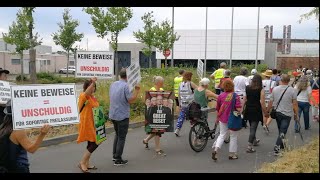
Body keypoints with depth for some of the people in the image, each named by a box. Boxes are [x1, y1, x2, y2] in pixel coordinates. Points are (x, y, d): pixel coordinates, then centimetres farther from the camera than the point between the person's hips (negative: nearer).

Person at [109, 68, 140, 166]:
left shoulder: (113, 84, 6)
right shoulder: (126, 86, -18)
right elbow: (131, 100, -19)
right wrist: (137, 90, -8)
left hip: (113, 115, 8)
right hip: (122, 116, -7)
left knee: (117, 134, 24)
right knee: (121, 137, 3)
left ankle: (115, 155, 28)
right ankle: (118, 160, 9)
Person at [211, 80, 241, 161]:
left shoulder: (221, 96, -2)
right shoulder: (235, 96, -12)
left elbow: (218, 109, 8)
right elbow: (239, 109, -20)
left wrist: (217, 118, 22)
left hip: (223, 119, 3)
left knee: (222, 135, 15)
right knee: (233, 136, 13)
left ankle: (215, 149, -5)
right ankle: (232, 154, 20)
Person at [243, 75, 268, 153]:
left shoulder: (247, 88, 1)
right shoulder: (261, 90, -11)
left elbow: (244, 100, 4)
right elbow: (262, 102, -13)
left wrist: (243, 110, 14)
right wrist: (265, 113, -4)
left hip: (248, 110, 5)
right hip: (256, 111, -5)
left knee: (252, 126, 23)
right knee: (253, 128, -2)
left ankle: (254, 140, 43)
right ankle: (249, 146, -4)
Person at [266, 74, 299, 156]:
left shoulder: (275, 89, -2)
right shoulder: (292, 90, -9)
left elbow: (270, 102, 1)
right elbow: (295, 104, -7)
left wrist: (267, 111, 13)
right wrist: (296, 114, 4)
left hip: (277, 113, 3)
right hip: (287, 114, -3)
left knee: (281, 130, 19)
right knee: (282, 132, -2)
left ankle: (281, 146, 30)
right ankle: (277, 147, -12)